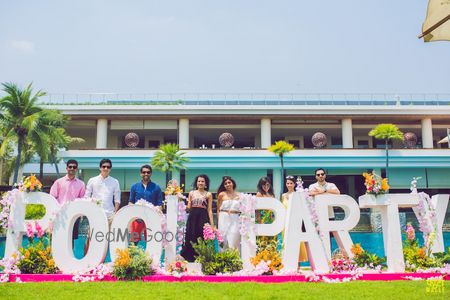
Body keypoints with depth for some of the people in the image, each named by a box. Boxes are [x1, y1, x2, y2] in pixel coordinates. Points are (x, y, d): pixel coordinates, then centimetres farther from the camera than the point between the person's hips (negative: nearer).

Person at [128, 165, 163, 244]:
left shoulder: (156, 188, 5)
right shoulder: (135, 187, 9)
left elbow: (159, 204, 4)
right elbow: (131, 202, 11)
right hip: (137, 218, 1)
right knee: (134, 240, 0)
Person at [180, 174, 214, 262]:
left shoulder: (208, 194, 7)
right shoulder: (191, 193, 13)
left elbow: (210, 210, 3)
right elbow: (188, 207, 13)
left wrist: (212, 223, -5)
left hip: (203, 218, -2)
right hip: (192, 217, 2)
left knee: (201, 238, -4)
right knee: (191, 237, 1)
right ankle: (190, 258, 11)